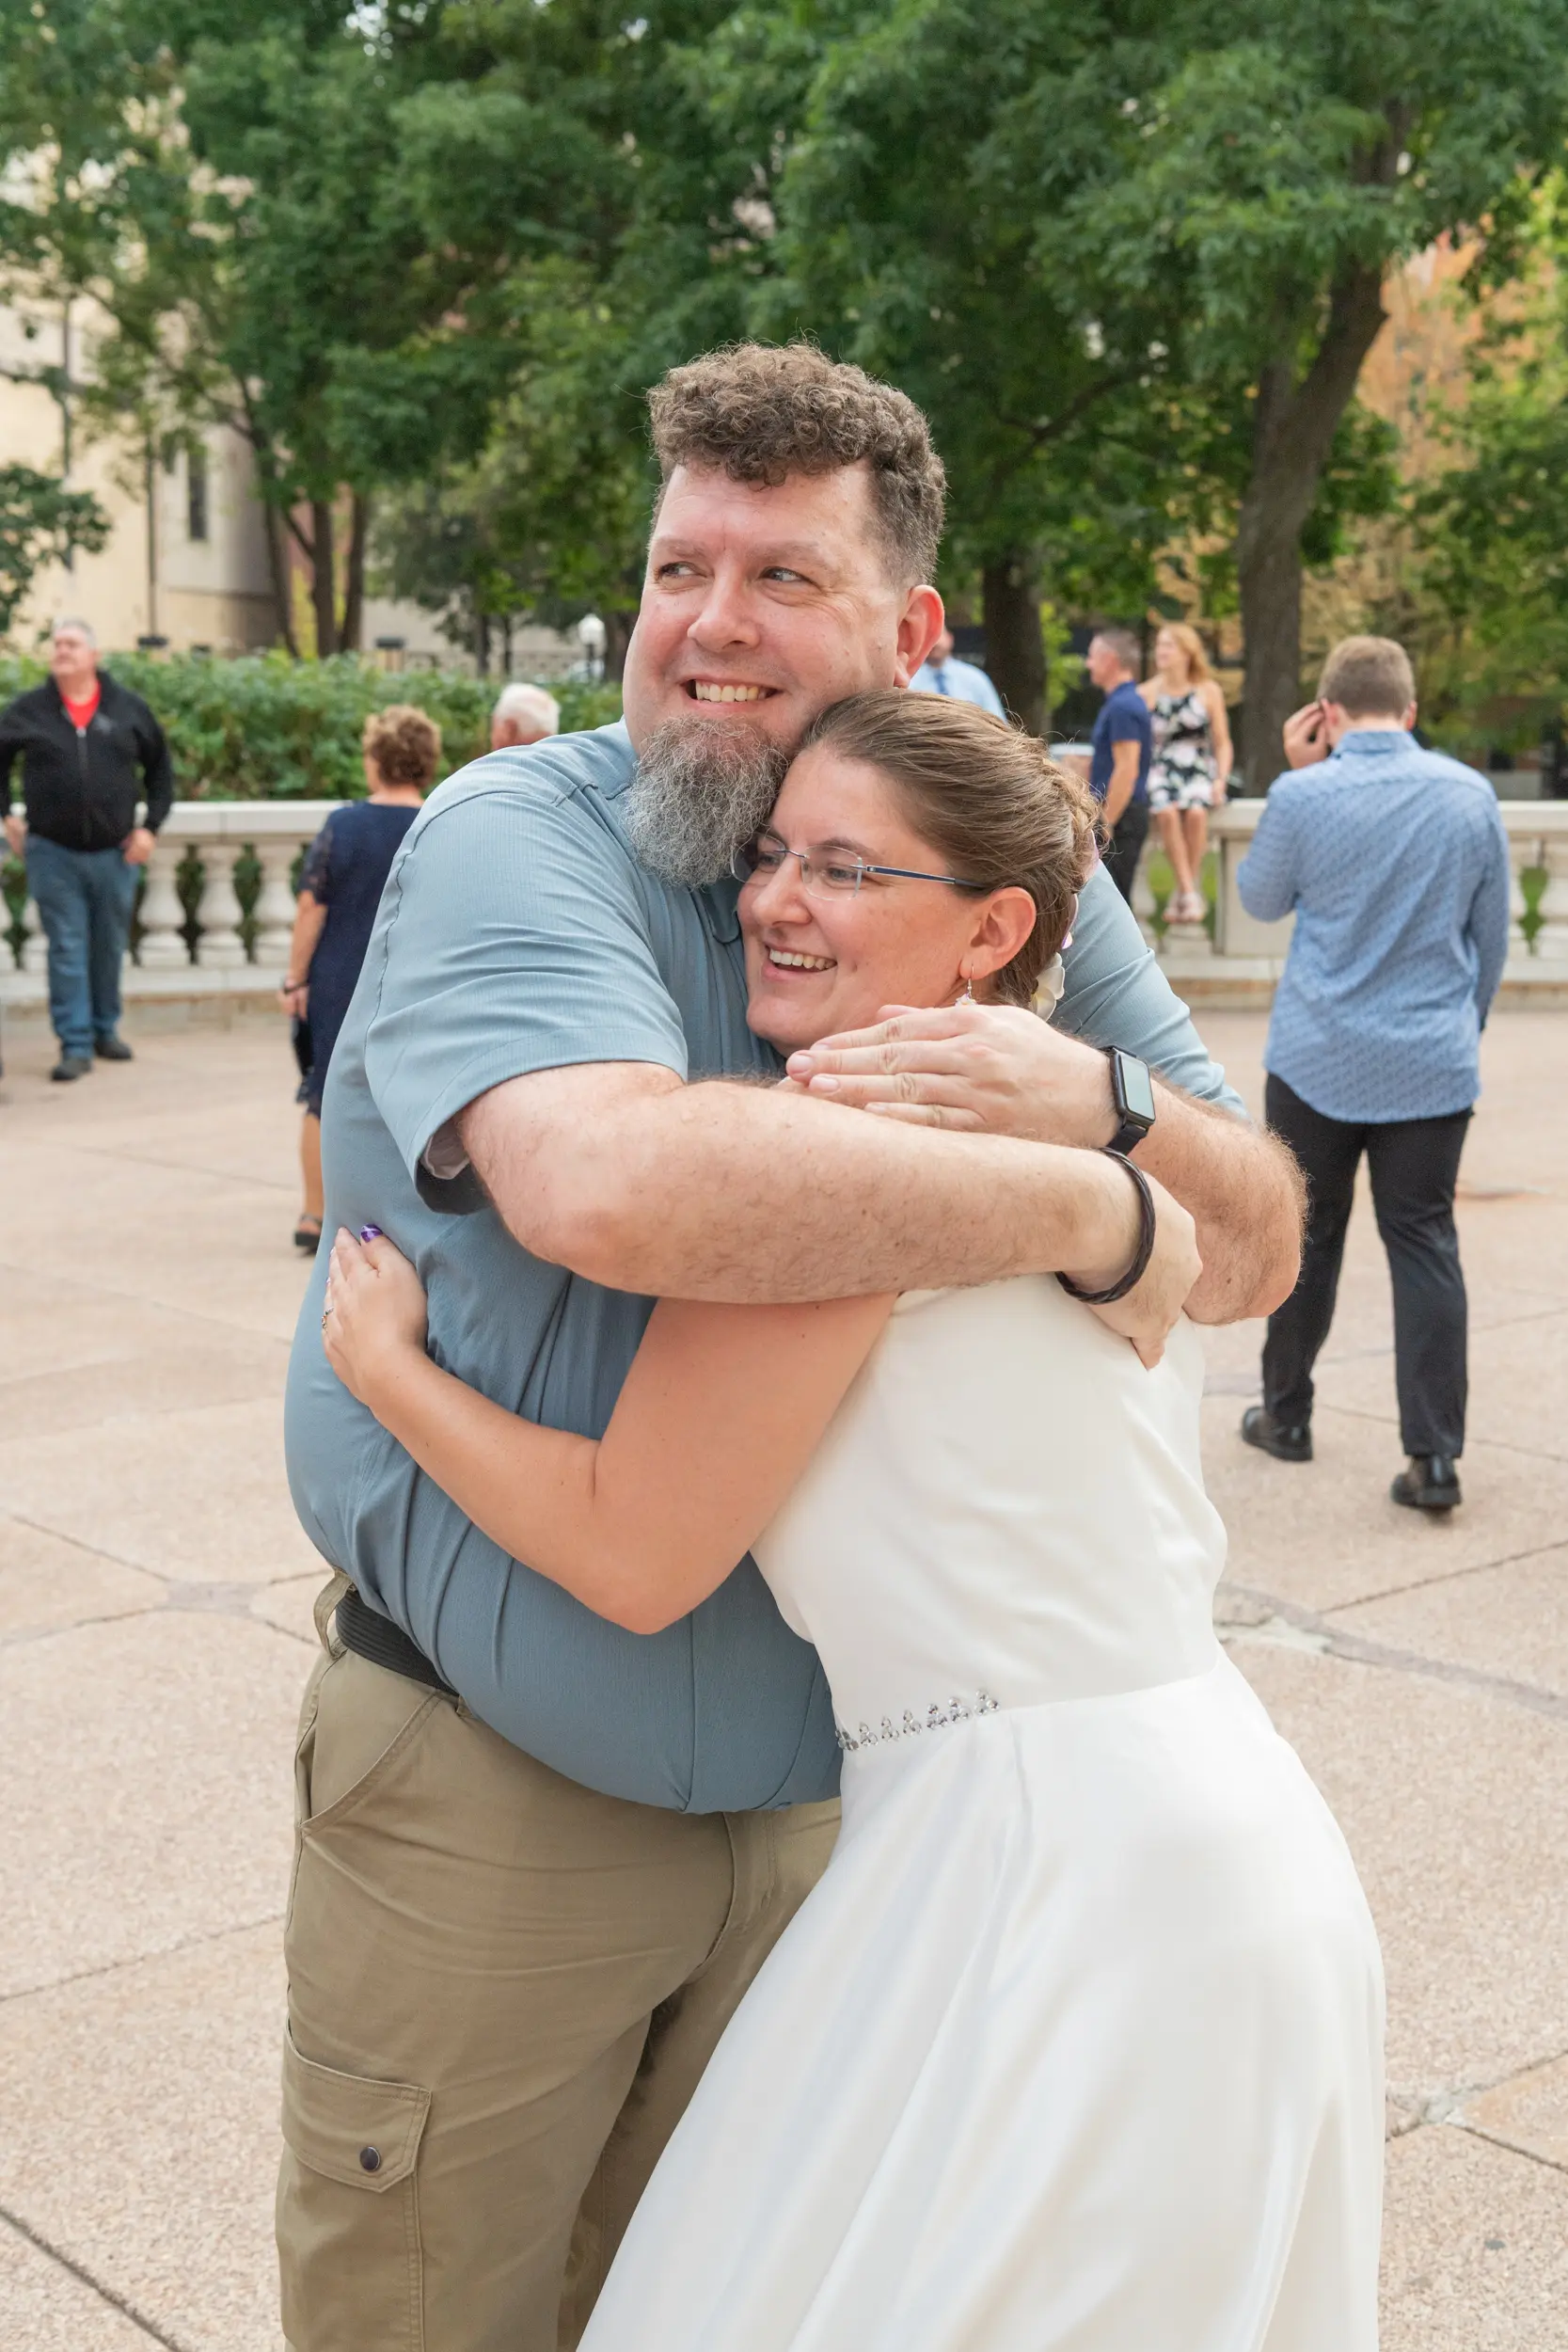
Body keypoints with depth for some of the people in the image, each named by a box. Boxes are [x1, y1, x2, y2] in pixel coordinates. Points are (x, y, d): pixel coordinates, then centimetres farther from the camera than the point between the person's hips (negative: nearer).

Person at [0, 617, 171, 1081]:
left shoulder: (129, 708, 2)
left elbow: (161, 768, 10)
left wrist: (150, 825, 2)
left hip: (115, 852, 1)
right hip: (53, 854, -1)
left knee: (110, 947, 12)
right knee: (67, 950, -1)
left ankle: (105, 1029, 29)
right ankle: (75, 1044, 3)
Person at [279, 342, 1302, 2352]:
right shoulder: (518, 837, -18)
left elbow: (1259, 1247, -2)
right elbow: (614, 1181, -39)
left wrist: (1095, 1099, -24)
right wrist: (1081, 1208, -29)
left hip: (826, 1787, 5)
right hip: (494, 1790, -4)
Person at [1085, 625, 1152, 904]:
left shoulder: (1122, 706, -16)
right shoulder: (1129, 701, 17)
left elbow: (1126, 769, -22)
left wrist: (1106, 823, -22)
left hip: (1119, 816, -10)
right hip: (1123, 815, 10)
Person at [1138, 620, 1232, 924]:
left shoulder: (1209, 691, 8)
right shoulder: (1146, 693, 7)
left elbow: (1223, 743, 11)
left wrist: (1221, 780, -5)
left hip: (1200, 771, 0)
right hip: (1160, 772, 0)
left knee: (1195, 812, -33)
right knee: (1166, 812, -33)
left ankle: (1184, 892, -22)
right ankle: (1190, 892, -31)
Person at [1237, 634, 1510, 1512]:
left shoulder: (1303, 797, -11)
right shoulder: (1471, 795, -2)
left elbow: (1260, 901, 8)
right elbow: (1492, 935, 9)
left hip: (1320, 1062, -1)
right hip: (1434, 1067, 2)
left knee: (1309, 1238, 13)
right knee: (1426, 1248, 4)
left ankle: (1287, 1416, 27)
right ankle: (1435, 1456, 0)